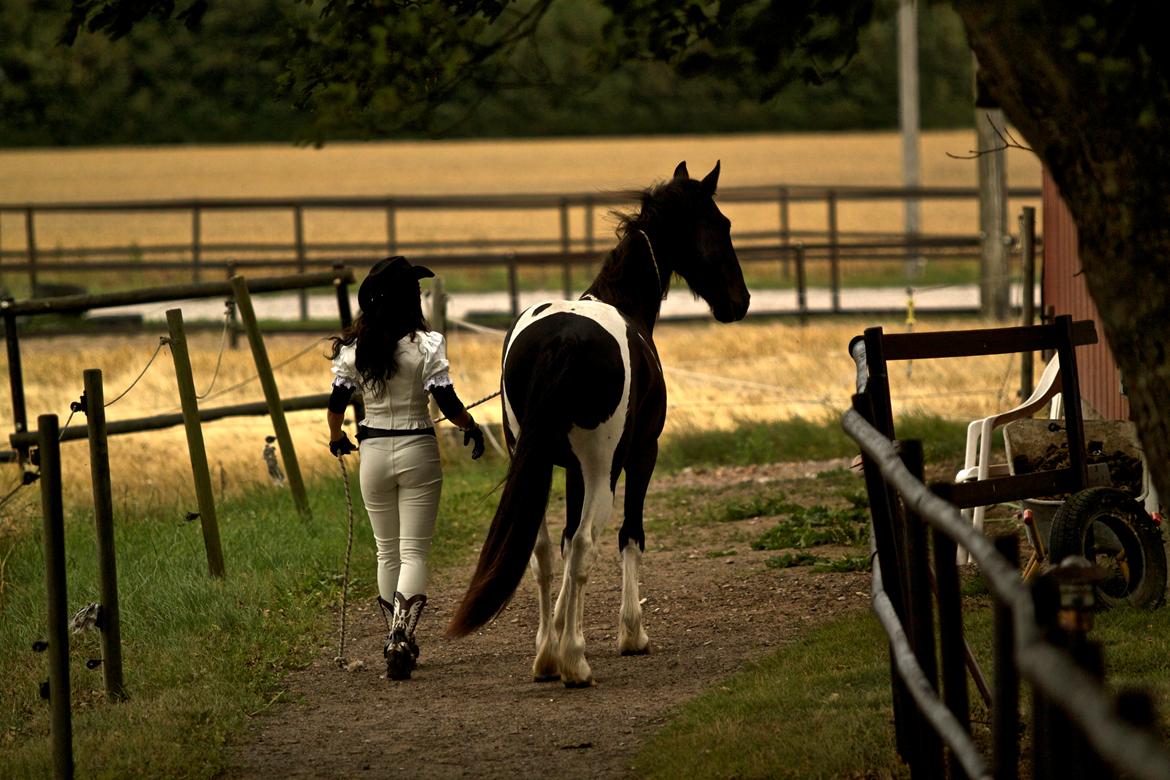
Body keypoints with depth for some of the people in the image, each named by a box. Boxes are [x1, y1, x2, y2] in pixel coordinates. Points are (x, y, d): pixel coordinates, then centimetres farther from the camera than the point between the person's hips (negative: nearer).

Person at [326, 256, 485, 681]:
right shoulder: (426, 345, -11)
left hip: (373, 452, 3)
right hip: (417, 452, -3)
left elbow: (336, 403, 2)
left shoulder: (353, 348, -2)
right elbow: (447, 402, -13)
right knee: (414, 552, -2)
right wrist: (471, 428, 5)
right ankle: (402, 637, -20)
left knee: (387, 551, 16)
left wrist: (336, 438, 22)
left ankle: (396, 638, 22)